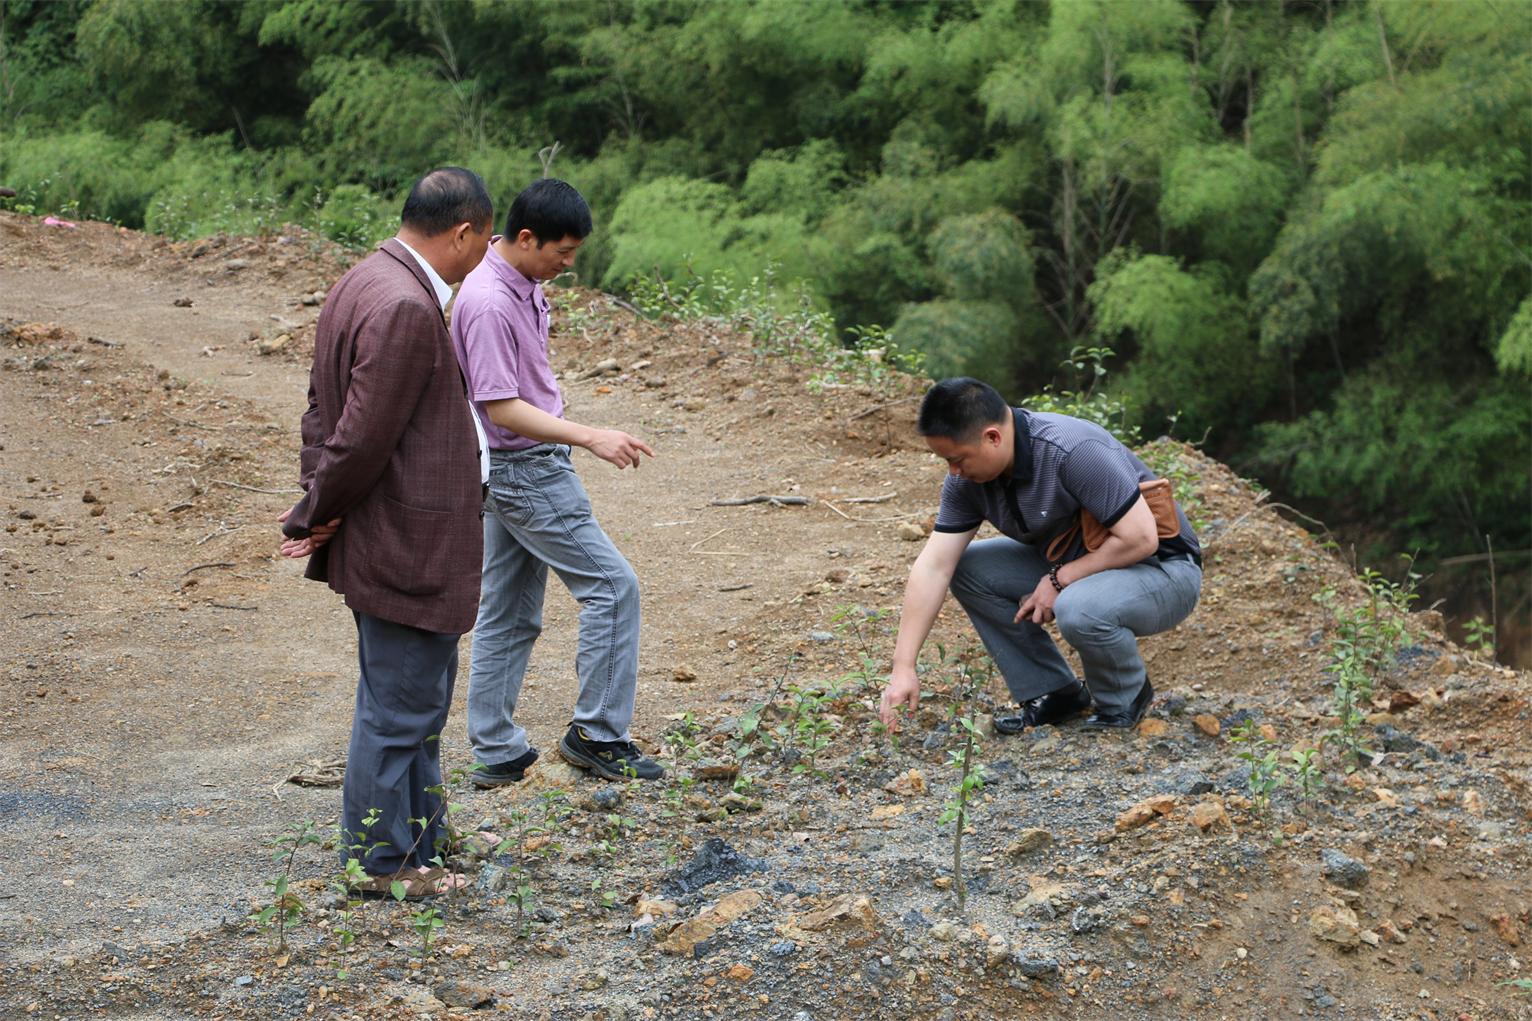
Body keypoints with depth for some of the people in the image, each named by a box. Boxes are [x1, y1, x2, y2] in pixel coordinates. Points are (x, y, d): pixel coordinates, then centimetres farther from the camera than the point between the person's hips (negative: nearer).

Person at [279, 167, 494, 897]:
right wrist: (323, 516, -9)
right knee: (399, 706, 3)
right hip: (406, 545, -11)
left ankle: (417, 833, 36)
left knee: (415, 697, 22)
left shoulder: (366, 282, 10)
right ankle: (381, 862, 15)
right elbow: (363, 435, -24)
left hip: (392, 541, 11)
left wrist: (318, 511, 7)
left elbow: (326, 409, 13)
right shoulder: (405, 308, -24)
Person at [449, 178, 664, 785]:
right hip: (521, 470, -10)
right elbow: (502, 408, -25)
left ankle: (497, 753, 16)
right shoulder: (489, 304, -23)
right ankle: (597, 733, 1)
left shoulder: (524, 284, 7)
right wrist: (590, 437, -28)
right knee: (612, 586, -6)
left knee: (509, 615, 11)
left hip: (524, 468, 10)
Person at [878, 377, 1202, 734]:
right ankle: (1053, 693, 3)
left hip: (1161, 568, -7)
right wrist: (903, 668, -14)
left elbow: (1139, 538, -30)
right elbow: (933, 568, -9)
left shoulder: (1075, 451, -32)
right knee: (967, 568, -7)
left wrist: (1059, 580, -22)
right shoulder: (967, 478, -10)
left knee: (1080, 609, -37)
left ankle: (1124, 700, -4)